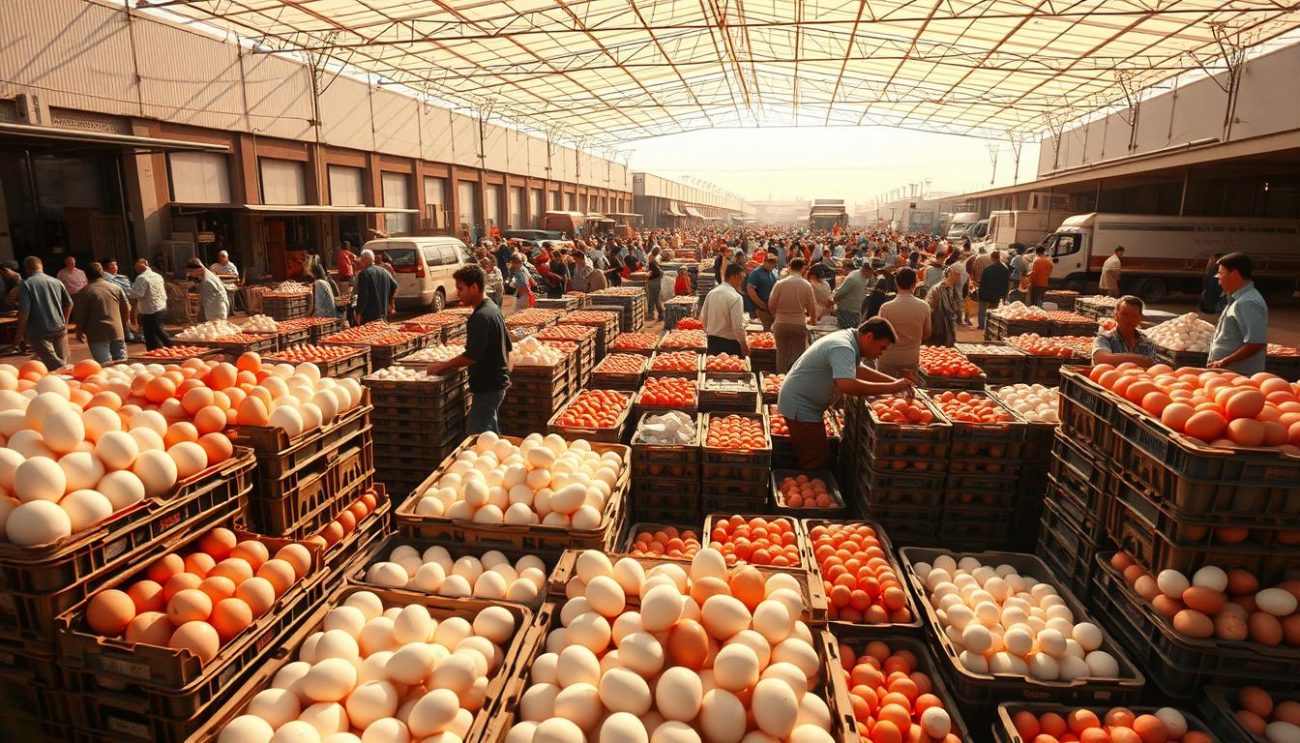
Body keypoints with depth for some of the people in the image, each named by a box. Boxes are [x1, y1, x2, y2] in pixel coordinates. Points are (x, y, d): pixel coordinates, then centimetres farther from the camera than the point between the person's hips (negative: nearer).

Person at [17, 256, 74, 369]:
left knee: (55, 365, -9)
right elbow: (69, 304, 13)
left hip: (39, 332, -4)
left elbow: (24, 310, -13)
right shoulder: (57, 282, 6)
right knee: (62, 362, 13)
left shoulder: (26, 284, -8)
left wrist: (20, 332, -2)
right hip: (59, 329, 4)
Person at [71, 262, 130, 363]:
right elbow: (126, 309, 11)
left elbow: (79, 315, -3)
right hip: (117, 332, 4)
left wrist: (79, 332, 12)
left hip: (98, 335, -4)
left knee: (106, 366, -5)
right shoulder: (116, 288, 7)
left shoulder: (84, 292, -4)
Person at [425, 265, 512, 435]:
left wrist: (442, 365, -15)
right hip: (498, 381, 10)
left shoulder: (480, 317, -21)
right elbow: (507, 346, 16)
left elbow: (471, 356, -24)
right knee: (492, 432, 20)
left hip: (487, 387, -10)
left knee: (475, 435, -4)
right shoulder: (493, 308, 10)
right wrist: (505, 370, 24)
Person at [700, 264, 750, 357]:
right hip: (729, 343, -6)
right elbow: (738, 326, -21)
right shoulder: (736, 297, -19)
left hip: (712, 341, 7)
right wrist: (744, 345, -8)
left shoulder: (711, 293, 2)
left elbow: (703, 318, 9)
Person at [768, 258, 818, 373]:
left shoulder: (780, 283, -6)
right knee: (797, 356, 8)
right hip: (799, 324, -1)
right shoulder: (806, 285, -7)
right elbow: (812, 307, -2)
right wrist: (812, 320, 18)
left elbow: (771, 305, -5)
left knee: (782, 354, 13)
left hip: (781, 324, 1)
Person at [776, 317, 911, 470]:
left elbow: (858, 370, 19)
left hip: (804, 404, 11)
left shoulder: (848, 339, 6)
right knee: (817, 465, -9)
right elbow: (848, 385, -40)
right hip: (801, 407, -11)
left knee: (818, 460, 16)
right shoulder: (842, 348, -26)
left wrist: (894, 381, 8)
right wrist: (892, 388, -32)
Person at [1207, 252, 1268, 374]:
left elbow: (1256, 343, -25)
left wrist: (1223, 362, -22)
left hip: (1239, 374, -9)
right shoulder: (1239, 299, 14)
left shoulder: (1247, 303, -18)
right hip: (1227, 371, 9)